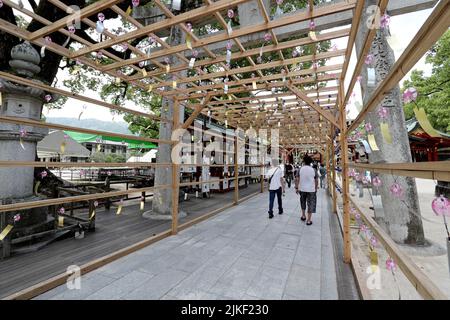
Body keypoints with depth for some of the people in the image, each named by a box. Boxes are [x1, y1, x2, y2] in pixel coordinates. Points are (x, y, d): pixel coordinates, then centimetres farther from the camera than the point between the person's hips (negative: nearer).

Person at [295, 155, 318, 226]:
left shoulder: (300, 169, -4)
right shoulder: (313, 170, -4)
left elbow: (297, 179, -6)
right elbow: (316, 181, 2)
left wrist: (296, 188, 2)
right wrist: (316, 188, 15)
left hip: (302, 189, 2)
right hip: (311, 190, -2)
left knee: (303, 202, 22)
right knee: (311, 204, 6)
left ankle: (303, 216, 33)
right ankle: (309, 220, 9)